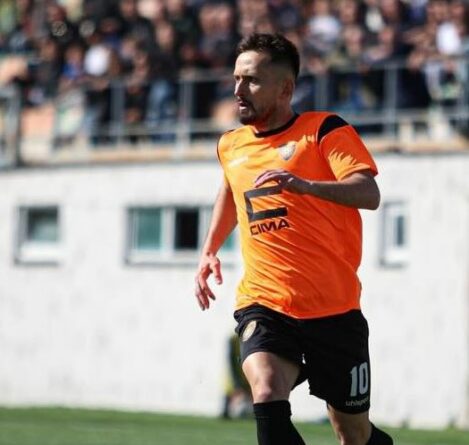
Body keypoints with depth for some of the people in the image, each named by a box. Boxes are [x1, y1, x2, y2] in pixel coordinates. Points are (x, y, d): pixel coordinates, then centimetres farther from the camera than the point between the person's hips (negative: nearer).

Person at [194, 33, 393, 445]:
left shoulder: (325, 130, -4)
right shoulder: (231, 145, 13)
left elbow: (369, 194, -19)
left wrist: (304, 184, -34)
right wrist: (209, 250, 25)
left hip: (334, 309, -3)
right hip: (263, 305, 3)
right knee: (267, 396, -28)